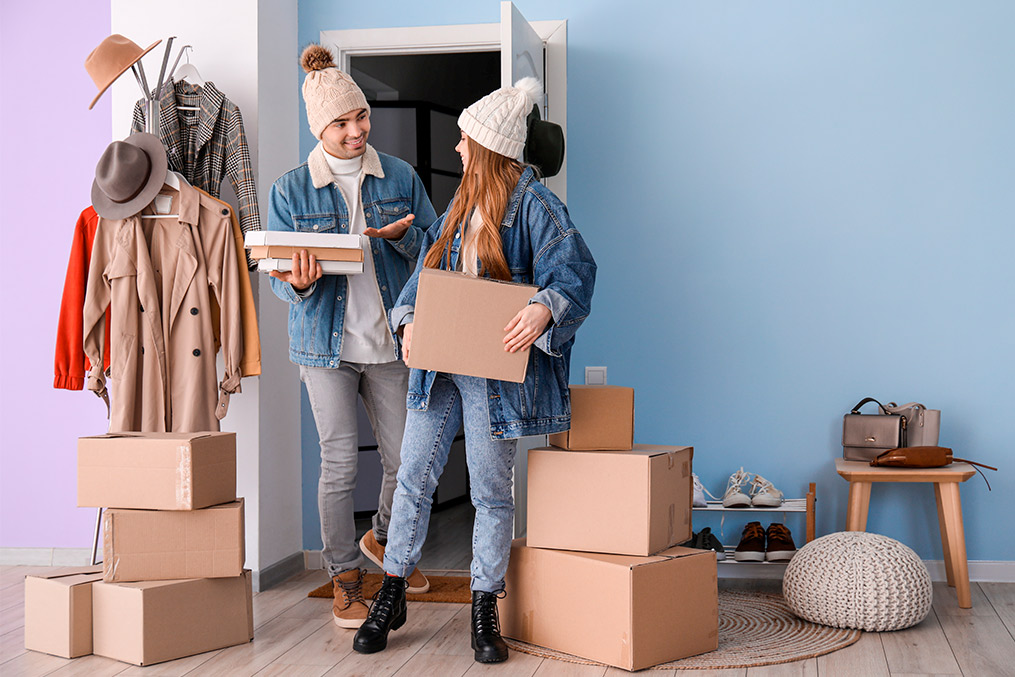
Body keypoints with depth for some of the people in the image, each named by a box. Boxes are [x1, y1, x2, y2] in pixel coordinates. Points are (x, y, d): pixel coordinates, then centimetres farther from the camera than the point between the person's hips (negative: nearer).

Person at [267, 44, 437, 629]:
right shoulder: (291, 190, -1)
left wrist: (402, 236, -14)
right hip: (326, 342, -2)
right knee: (340, 462, -1)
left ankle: (384, 540, 37)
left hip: (391, 339, 2)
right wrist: (298, 283, -24)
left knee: (406, 456, 6)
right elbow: (278, 271, 0)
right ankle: (346, 578, 17)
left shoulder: (400, 177, 4)